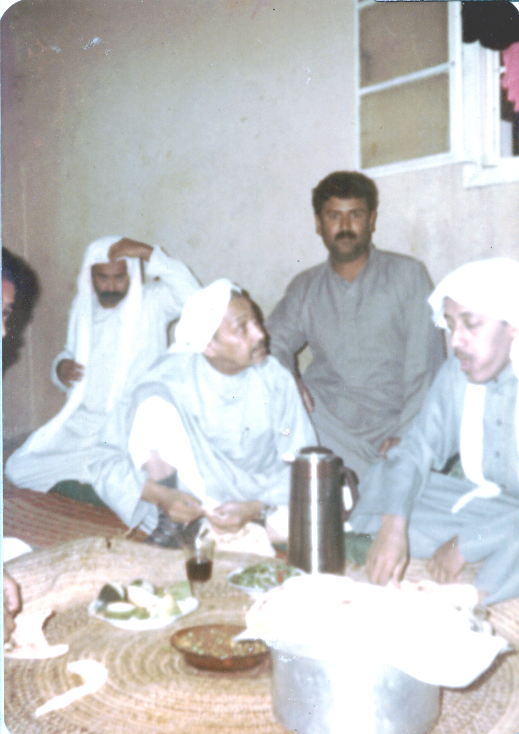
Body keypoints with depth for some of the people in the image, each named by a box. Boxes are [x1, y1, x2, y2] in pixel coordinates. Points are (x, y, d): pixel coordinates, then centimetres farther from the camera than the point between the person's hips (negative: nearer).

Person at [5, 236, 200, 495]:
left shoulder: (151, 302, -5)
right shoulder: (82, 307, 12)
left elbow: (192, 294, -24)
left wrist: (148, 253, -23)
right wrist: (60, 368, 3)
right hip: (79, 423, 6)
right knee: (18, 469, -2)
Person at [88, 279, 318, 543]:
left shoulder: (276, 379, -9)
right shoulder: (168, 381, -16)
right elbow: (105, 460, -14)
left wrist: (257, 508, -25)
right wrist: (160, 495, -31)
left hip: (261, 500, 1)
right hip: (192, 501, -1)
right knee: (154, 405, -24)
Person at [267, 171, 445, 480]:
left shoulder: (408, 274, 7)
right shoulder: (305, 287, 17)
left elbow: (425, 363, 0)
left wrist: (405, 435, -10)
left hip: (388, 420, -3)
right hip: (321, 417, 4)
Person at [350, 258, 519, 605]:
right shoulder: (460, 371, -5)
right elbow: (417, 450, -5)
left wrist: (466, 544, -24)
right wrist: (392, 525, -21)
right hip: (488, 499, 6)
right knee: (381, 480, -9)